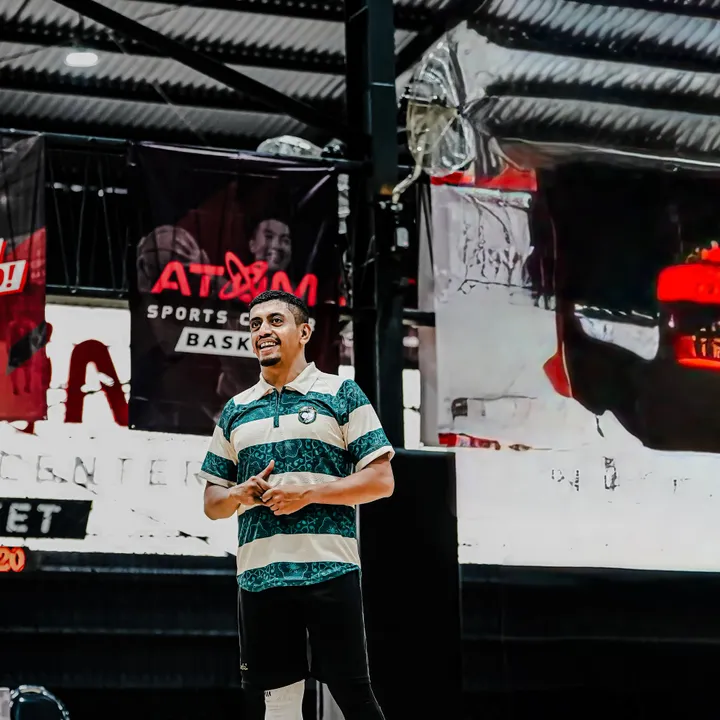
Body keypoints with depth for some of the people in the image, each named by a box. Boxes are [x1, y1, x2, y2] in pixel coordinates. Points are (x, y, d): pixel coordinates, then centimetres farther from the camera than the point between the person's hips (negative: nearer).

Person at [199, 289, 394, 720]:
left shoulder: (342, 394, 3)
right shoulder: (236, 410, 16)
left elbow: (381, 480, -2)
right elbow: (212, 503, 18)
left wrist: (309, 492, -13)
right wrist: (242, 494, -4)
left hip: (328, 568, -4)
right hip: (259, 572, 4)